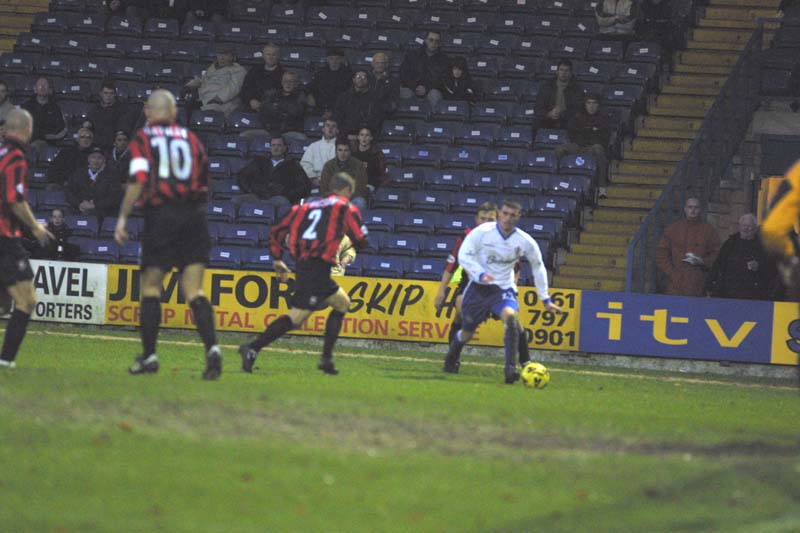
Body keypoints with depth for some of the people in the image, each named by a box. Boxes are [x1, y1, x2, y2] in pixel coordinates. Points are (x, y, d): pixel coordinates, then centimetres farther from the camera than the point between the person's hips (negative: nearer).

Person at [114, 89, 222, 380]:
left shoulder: (143, 138, 2)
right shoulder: (190, 138, 13)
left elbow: (138, 180, -11)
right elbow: (205, 181, 11)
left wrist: (123, 217, -8)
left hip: (161, 215, -3)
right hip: (194, 217, 3)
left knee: (151, 285, 8)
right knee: (194, 290, 1)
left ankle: (149, 355, 8)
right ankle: (212, 347, -19)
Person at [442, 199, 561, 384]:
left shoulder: (525, 242, -8)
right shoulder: (483, 232, -14)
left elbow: (538, 267, 7)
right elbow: (464, 255, -11)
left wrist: (545, 299, 8)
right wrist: (480, 274, -27)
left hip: (503, 288, 0)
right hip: (478, 286, 0)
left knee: (510, 316, -32)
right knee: (467, 332, 8)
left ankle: (511, 368, -32)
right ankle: (452, 359, 43)